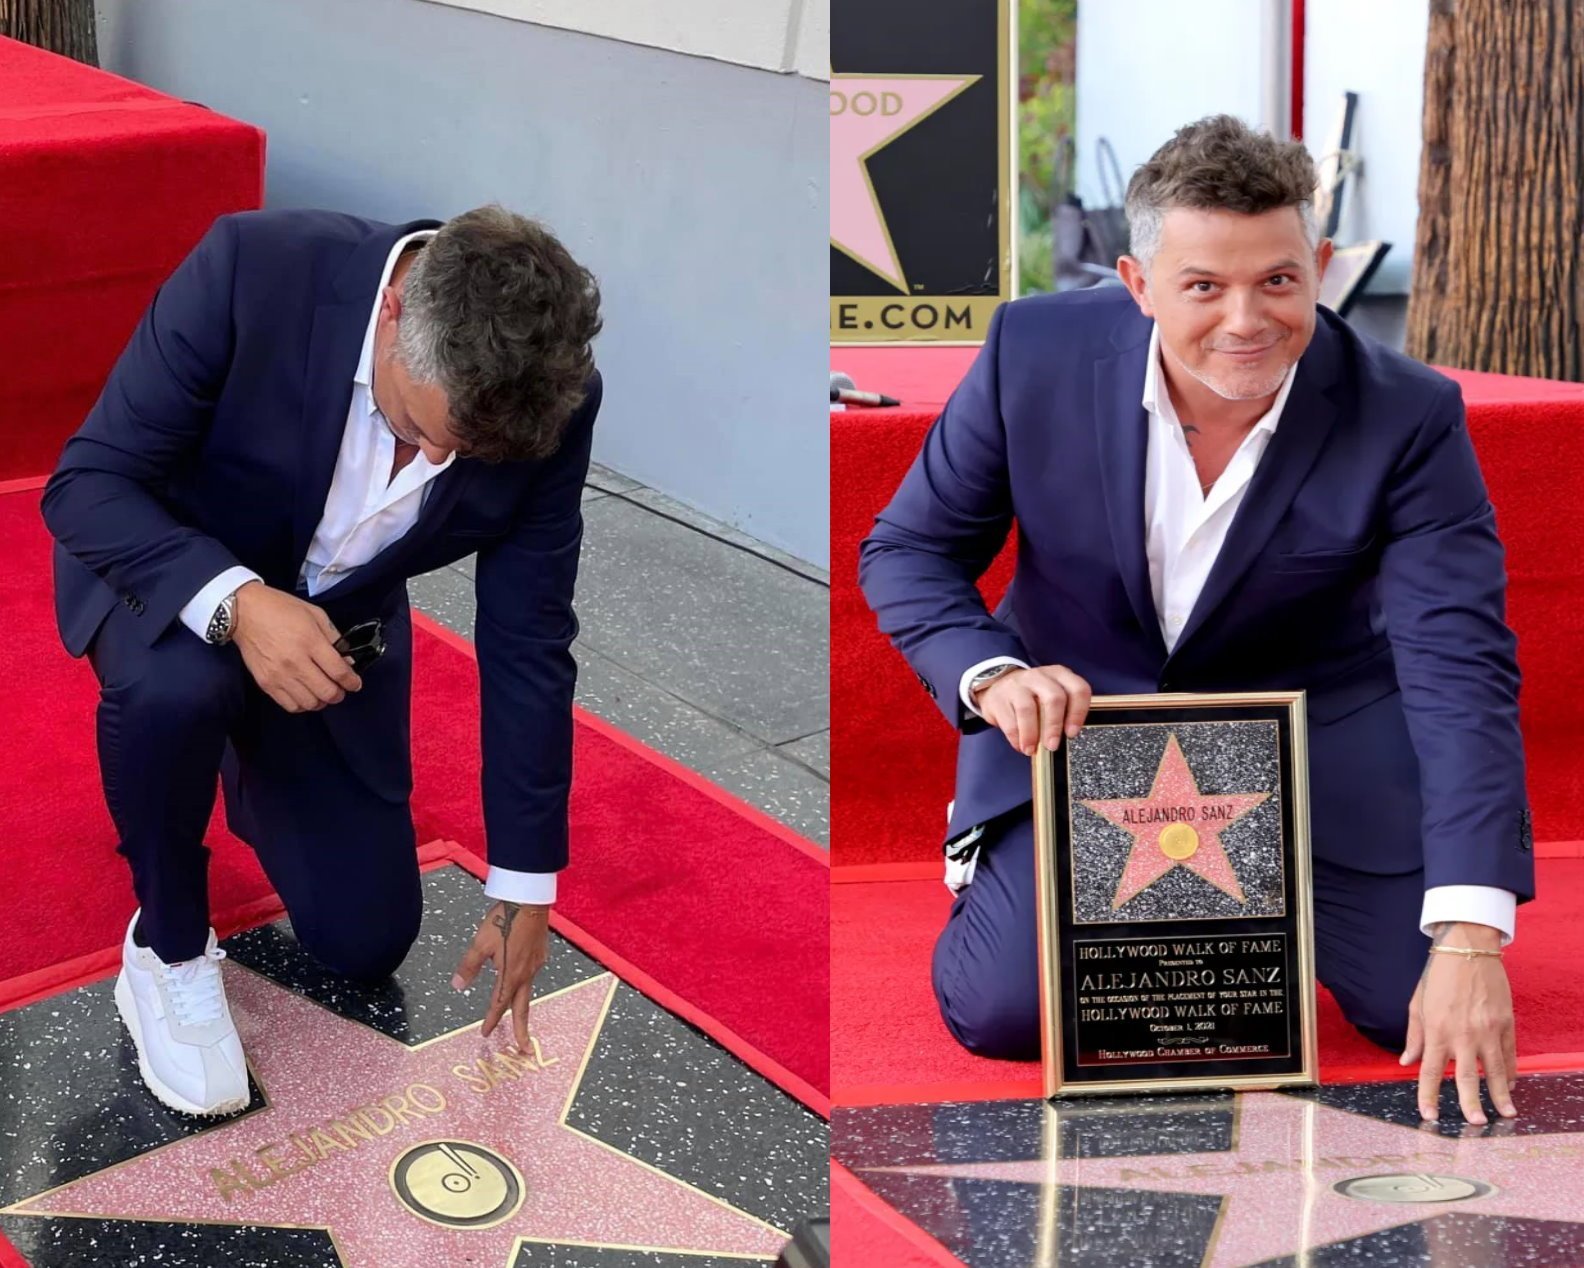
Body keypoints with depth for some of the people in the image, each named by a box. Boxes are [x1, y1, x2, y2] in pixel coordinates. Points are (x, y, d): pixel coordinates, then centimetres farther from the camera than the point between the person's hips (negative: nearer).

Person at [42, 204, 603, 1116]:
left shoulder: (555, 403, -26)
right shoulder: (252, 268, -36)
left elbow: (527, 642, -15)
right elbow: (86, 483, -28)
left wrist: (524, 888, -12)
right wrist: (236, 601, -47)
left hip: (339, 617, 3)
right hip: (173, 571, -3)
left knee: (364, 943, 4)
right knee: (176, 690, -39)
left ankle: (254, 764, 34)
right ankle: (170, 946, -10)